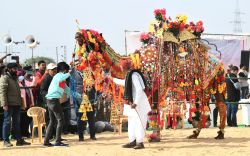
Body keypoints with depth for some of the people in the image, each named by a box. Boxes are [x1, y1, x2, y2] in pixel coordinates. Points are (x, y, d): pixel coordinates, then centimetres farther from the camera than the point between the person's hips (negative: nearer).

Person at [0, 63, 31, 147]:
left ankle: (19, 140, 16)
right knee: (7, 122, -3)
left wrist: (20, 102, 17)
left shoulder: (15, 78, 19)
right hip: (9, 104, -8)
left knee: (17, 122, 11)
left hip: (16, 104, 9)